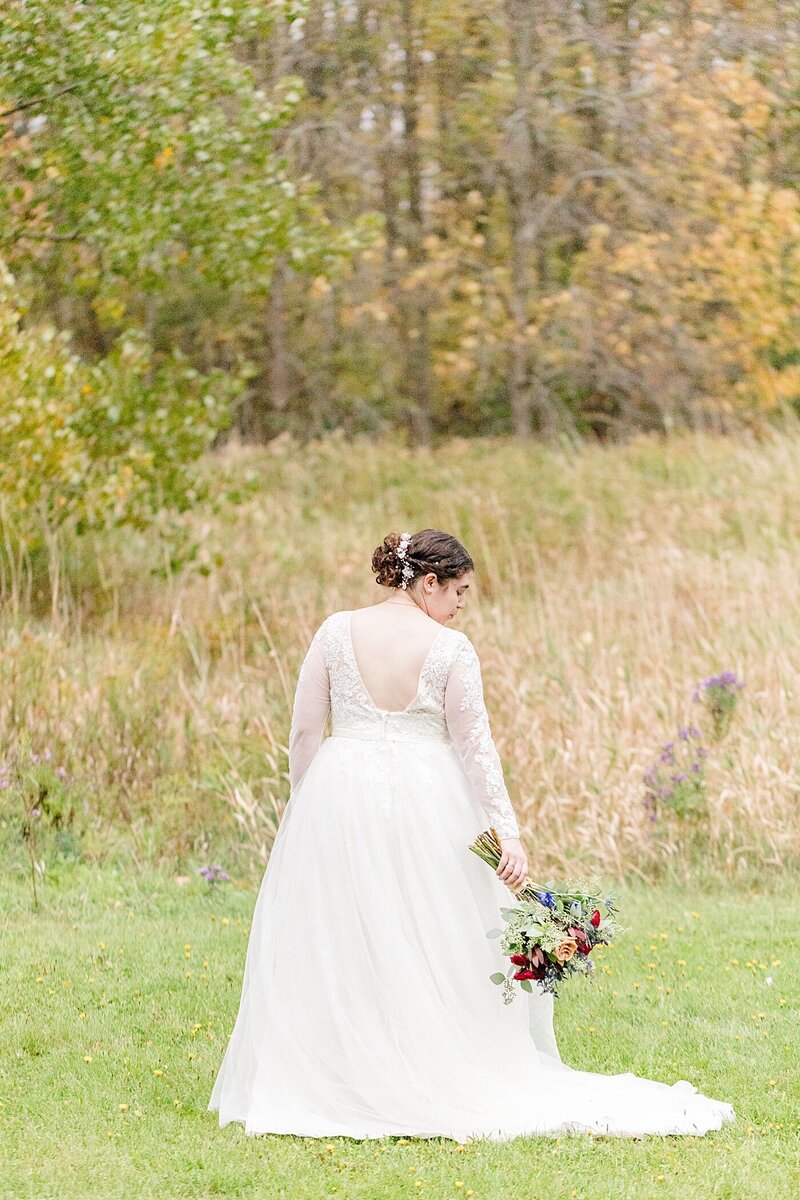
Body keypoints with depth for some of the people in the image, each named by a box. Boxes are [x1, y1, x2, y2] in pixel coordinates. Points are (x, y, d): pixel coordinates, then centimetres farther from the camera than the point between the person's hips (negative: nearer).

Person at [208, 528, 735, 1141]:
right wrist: (508, 833, -7)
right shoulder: (451, 648, -6)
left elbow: (305, 731, 2)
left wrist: (304, 809, 13)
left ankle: (321, 1085, 9)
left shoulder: (336, 631, 1)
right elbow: (475, 746, -8)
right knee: (436, 949, 7)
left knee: (333, 951, 8)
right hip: (426, 805, -2)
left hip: (338, 798, 2)